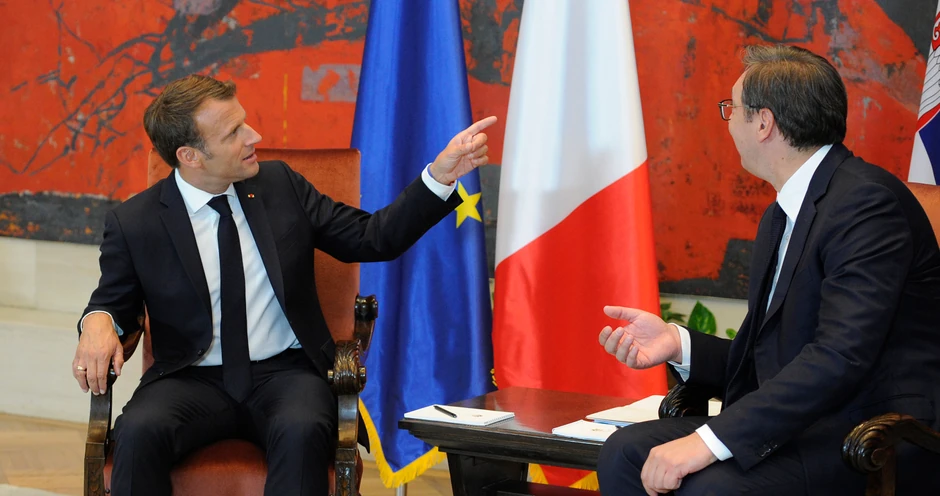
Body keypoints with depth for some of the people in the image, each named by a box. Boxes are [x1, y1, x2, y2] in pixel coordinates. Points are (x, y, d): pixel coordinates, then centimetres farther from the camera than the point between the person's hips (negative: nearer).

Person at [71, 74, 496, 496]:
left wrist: (441, 174, -2)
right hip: (193, 382, 0)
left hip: (284, 373, 1)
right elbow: (113, 301, 13)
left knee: (302, 431, -34)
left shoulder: (282, 186, 5)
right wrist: (97, 323, -12)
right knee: (139, 432, -33)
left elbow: (373, 238, 9)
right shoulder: (134, 222, -1)